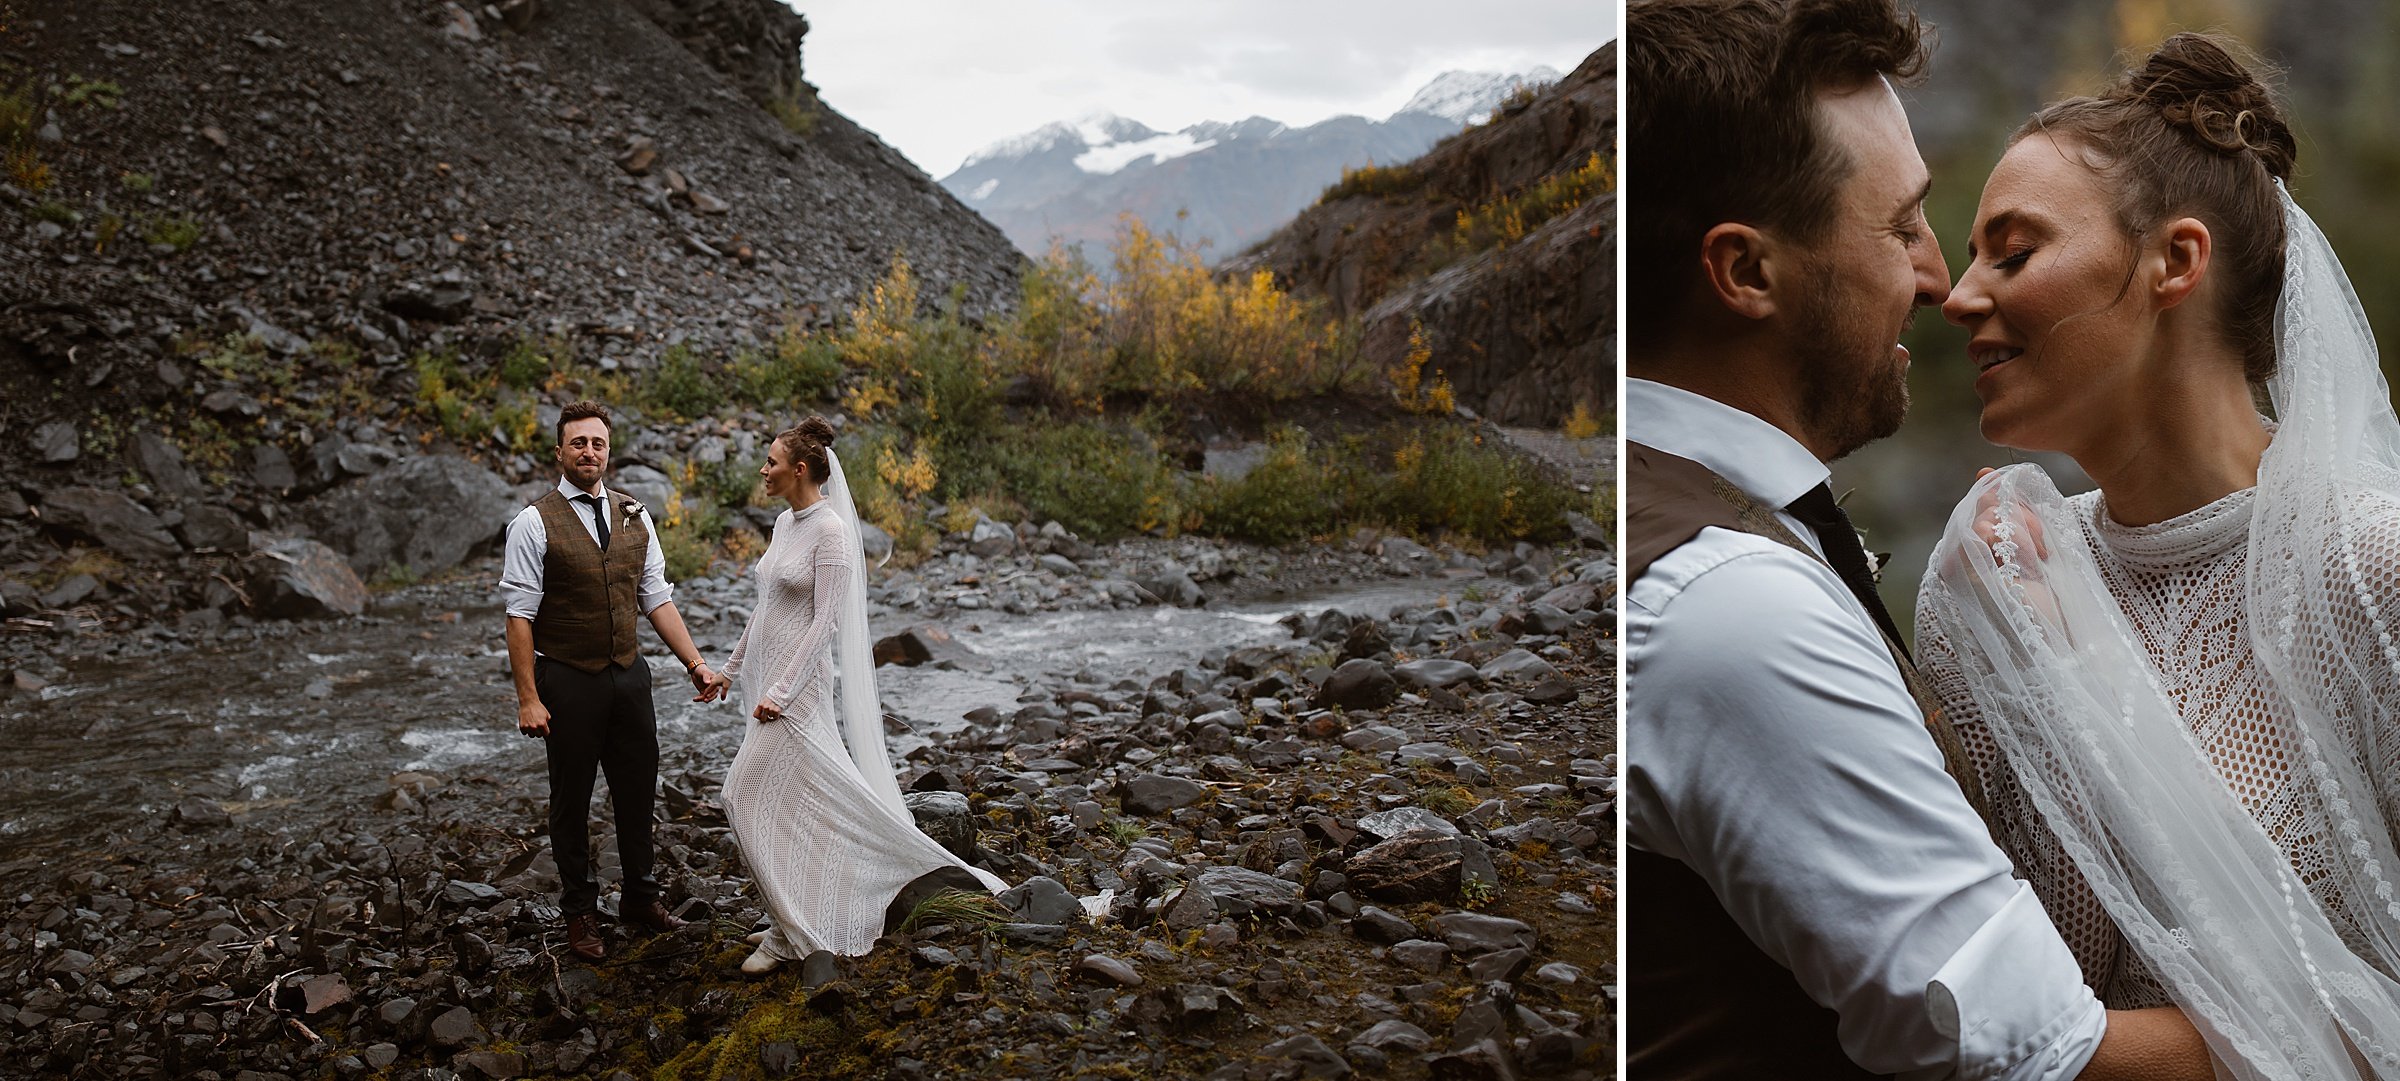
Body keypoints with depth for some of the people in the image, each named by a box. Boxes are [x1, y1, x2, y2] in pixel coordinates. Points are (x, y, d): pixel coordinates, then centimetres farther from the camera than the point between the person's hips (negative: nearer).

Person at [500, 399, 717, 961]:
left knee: (638, 790, 15)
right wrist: (528, 698, -15)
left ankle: (640, 895, 35)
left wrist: (695, 663, 0)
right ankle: (579, 911, 27)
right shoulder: (535, 523, -11)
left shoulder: (634, 517, 4)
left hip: (629, 672, 4)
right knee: (571, 799, 10)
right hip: (568, 680, -4)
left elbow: (658, 599, 7)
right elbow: (520, 616, -12)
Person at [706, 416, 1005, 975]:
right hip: (768, 676, 8)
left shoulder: (831, 530, -16)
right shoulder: (785, 522, 11)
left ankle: (792, 933, 3)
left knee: (749, 794, -7)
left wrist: (779, 692, -21)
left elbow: (824, 620, -19)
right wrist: (731, 667, 22)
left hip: (798, 678, -8)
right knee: (803, 794, 12)